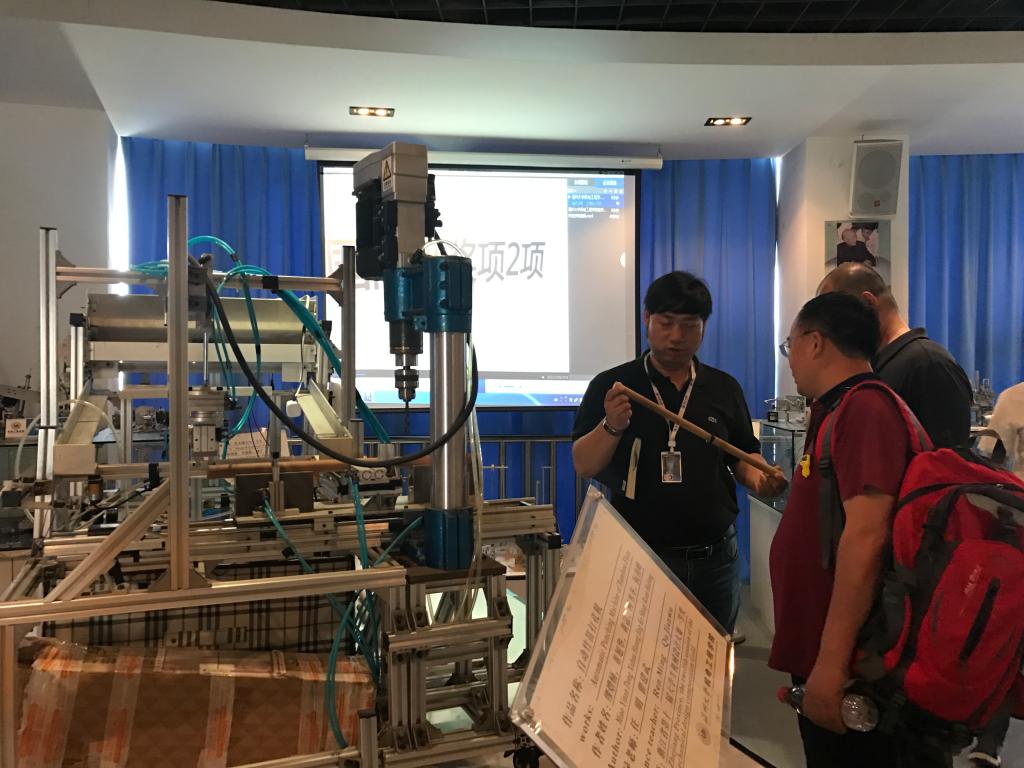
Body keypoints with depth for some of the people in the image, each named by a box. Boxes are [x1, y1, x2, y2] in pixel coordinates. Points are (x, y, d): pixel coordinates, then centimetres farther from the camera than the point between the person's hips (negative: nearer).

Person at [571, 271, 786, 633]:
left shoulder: (724, 388, 8)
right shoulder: (611, 386, -3)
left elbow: (743, 457, 14)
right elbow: (583, 465, -8)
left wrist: (760, 479, -7)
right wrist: (612, 427, -26)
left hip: (714, 559, 4)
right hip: (639, 559, -3)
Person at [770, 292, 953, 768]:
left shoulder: (863, 407, -18)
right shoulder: (844, 408, 14)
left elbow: (866, 536, -27)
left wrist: (832, 662, -28)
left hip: (852, 668, -9)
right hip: (824, 656, 9)